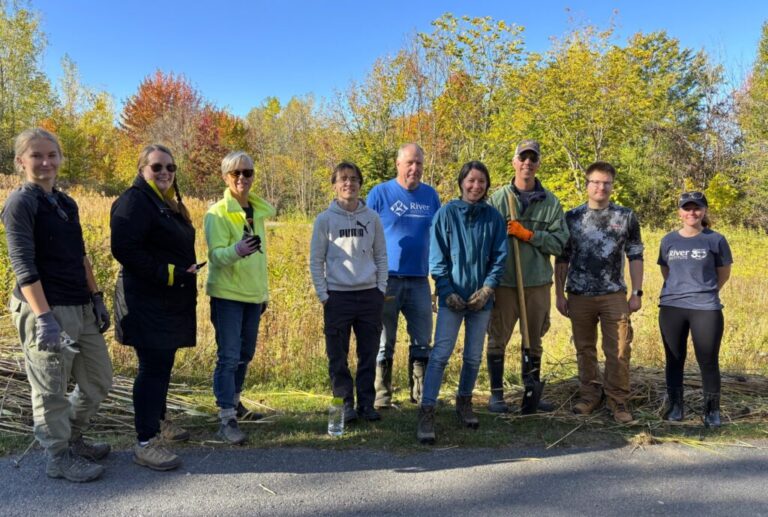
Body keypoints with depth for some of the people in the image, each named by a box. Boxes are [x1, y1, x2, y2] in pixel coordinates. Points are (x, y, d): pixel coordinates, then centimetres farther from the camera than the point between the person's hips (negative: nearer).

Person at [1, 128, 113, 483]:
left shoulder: (67, 203, 14)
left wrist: (97, 298, 15)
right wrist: (44, 317, -23)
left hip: (81, 308, 8)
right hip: (45, 309, -8)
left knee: (98, 381, 16)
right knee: (51, 390, 5)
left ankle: (71, 439, 35)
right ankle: (58, 457, 22)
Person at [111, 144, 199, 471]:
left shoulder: (168, 204, 17)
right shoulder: (134, 201, -12)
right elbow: (124, 249, -22)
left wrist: (186, 272, 11)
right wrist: (168, 274, -23)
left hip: (169, 301, 9)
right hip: (147, 302, -9)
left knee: (163, 364, 17)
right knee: (153, 367, -6)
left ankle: (158, 421, 33)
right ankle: (145, 443, 3)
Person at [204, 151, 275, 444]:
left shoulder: (258, 211, 10)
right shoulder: (218, 213, -10)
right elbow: (216, 254, -20)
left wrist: (264, 292, 17)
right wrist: (237, 250, -41)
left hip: (253, 296, 7)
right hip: (227, 295, -6)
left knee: (245, 354, 15)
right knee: (229, 356, -7)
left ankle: (234, 402, 32)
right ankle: (226, 419, -1)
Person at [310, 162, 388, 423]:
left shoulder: (372, 218, 6)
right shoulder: (325, 219, -1)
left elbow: (381, 256, 10)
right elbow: (316, 260, 0)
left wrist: (381, 289, 3)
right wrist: (323, 294, -5)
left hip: (370, 295, 2)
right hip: (337, 296, -2)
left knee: (369, 354, 8)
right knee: (338, 357, 4)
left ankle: (366, 402, 20)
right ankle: (345, 403, 17)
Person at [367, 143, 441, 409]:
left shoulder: (430, 195, 9)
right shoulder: (380, 193, -2)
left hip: (420, 280, 4)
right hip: (387, 279, -3)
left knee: (422, 341, 10)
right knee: (384, 343, 5)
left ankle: (421, 393, 24)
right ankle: (381, 396, 17)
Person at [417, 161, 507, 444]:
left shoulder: (493, 217, 3)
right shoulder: (446, 213, -3)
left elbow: (499, 257, 4)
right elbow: (437, 258, -4)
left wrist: (487, 289, -7)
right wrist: (448, 292, -11)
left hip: (481, 298, 3)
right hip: (452, 298, -3)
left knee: (474, 356, 13)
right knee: (440, 354, -9)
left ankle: (464, 402, 32)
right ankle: (426, 412, -4)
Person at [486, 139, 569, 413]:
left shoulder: (551, 202, 5)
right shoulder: (498, 198, 0)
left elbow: (559, 242, -1)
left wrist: (527, 234, -12)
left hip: (538, 282, 2)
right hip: (504, 281, -2)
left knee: (534, 341, 14)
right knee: (498, 339, 5)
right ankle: (496, 394, 18)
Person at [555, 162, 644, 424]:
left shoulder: (626, 217, 4)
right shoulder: (571, 217, 4)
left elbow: (635, 256, 6)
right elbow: (562, 259, 6)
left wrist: (637, 292, 1)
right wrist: (559, 294, 2)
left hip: (614, 295, -1)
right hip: (579, 296, 1)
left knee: (619, 351, -2)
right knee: (585, 349, 10)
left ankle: (619, 400, 11)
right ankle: (590, 395, 24)